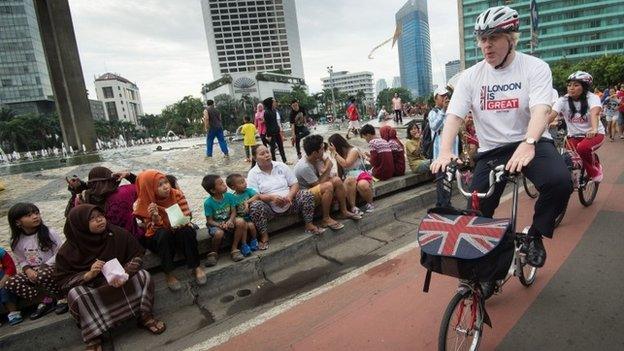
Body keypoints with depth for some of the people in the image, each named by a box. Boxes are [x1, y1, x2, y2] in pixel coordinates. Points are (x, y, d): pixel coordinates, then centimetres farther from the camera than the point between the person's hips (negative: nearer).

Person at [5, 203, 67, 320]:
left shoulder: (50, 233, -11)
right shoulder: (17, 242, 2)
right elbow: (20, 261, 10)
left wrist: (45, 266, -19)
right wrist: (28, 270, -11)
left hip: (52, 268, -5)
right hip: (32, 272, 5)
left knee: (42, 276, -36)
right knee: (11, 283, -17)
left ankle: (62, 298, -11)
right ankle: (47, 301, -8)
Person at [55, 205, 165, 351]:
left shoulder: (118, 233, -13)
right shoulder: (68, 251, -15)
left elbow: (137, 256, -7)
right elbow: (62, 281, -12)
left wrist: (125, 273, -26)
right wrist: (89, 275, -29)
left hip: (121, 278, 1)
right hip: (90, 288, -1)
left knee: (144, 276, -23)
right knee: (75, 295, -31)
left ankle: (145, 317, -8)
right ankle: (93, 338, -17)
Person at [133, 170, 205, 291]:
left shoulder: (177, 194, -10)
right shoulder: (144, 204, -14)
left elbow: (187, 215, -6)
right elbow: (153, 230, -15)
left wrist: (181, 223, -29)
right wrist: (155, 218, -36)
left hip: (179, 230, 2)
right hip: (158, 238, -1)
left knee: (187, 231, -31)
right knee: (164, 234, -34)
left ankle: (196, 267, -19)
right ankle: (169, 273, -23)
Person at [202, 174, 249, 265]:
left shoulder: (229, 196, -6)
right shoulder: (208, 203, -16)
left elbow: (233, 212, -3)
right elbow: (209, 221, -13)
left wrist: (230, 221, -24)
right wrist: (220, 225, -30)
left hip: (228, 221, 4)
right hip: (215, 225, -3)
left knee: (240, 221, -26)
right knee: (219, 233, -36)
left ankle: (234, 249, -13)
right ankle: (213, 253, -4)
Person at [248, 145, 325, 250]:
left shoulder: (281, 166, 5)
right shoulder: (253, 174, -3)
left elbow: (295, 184, 4)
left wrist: (289, 196, -17)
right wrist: (271, 197, -28)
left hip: (290, 203, 3)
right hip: (270, 209, -3)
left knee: (306, 194, -18)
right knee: (255, 206, -33)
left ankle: (309, 225, -2)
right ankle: (264, 237, -18)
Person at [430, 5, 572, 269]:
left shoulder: (535, 67, -5)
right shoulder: (471, 76, 0)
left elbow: (541, 109, -20)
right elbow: (454, 115, -10)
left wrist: (528, 144, -41)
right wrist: (445, 152, -29)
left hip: (532, 143, -1)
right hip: (491, 150, 2)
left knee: (559, 182, -30)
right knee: (477, 213, -6)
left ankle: (534, 236, -2)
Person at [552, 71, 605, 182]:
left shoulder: (592, 98, -14)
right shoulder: (563, 100, -8)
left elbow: (594, 113, -34)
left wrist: (594, 129, -54)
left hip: (595, 134, -2)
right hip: (574, 136, 3)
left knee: (583, 147, -34)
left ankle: (595, 169, -3)